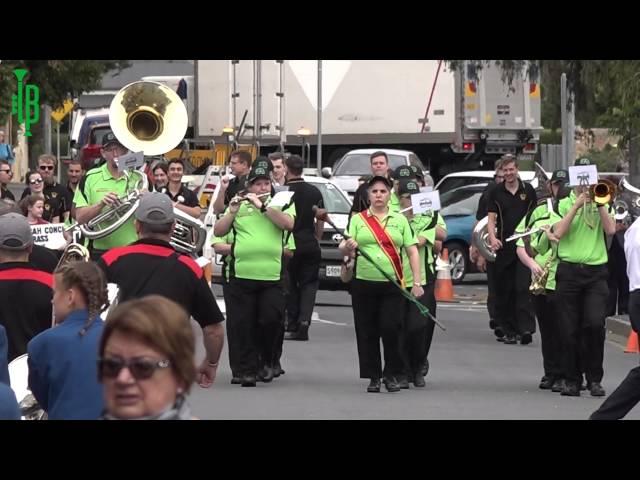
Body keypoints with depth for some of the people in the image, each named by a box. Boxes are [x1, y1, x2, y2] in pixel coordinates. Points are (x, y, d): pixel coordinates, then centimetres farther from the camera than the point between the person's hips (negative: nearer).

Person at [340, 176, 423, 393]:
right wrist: (347, 248, -23)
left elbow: (412, 252, 7)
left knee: (390, 328, -10)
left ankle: (391, 375, 4)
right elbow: (344, 249, 1)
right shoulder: (358, 219, 8)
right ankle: (373, 377, 10)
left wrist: (416, 282, -2)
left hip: (393, 285, -1)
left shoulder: (400, 220, 9)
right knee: (367, 332, 1)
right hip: (364, 283, 1)